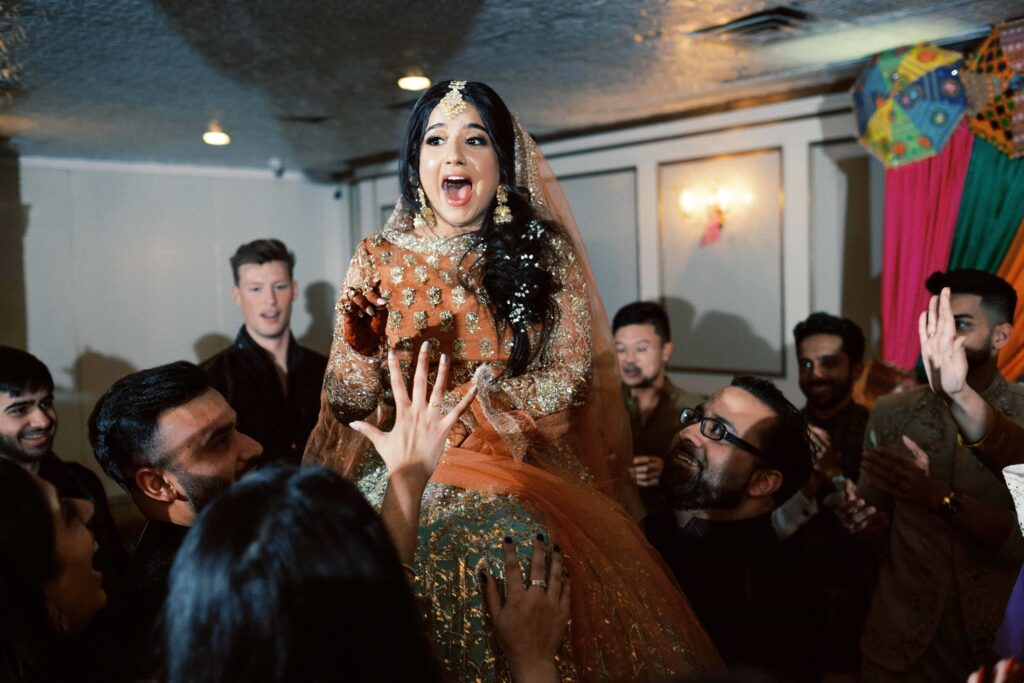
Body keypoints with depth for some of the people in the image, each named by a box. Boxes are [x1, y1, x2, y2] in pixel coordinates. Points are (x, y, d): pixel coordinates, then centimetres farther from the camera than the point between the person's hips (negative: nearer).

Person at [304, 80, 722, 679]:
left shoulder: (544, 252, 0)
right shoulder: (380, 260, 0)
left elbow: (568, 380, -4)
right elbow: (348, 402, 0)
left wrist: (451, 405, -14)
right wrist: (363, 349, -21)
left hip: (526, 484, -1)